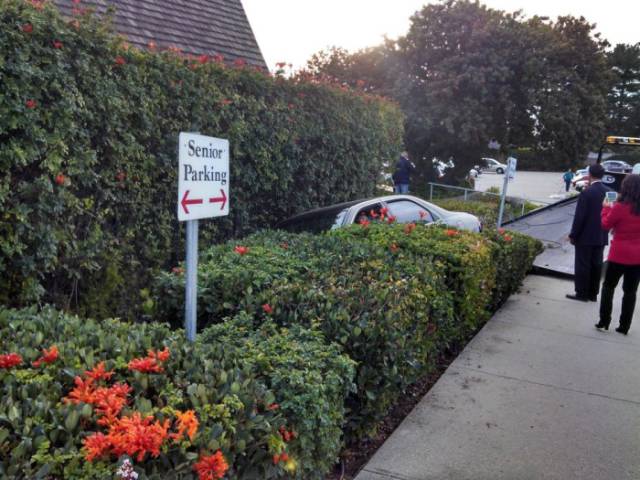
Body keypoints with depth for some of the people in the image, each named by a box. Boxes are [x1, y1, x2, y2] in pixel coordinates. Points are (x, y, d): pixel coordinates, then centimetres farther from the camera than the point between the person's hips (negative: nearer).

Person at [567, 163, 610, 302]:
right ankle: (593, 294, 19)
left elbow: (580, 216, -15)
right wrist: (604, 230, 17)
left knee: (582, 266, 3)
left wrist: (573, 235, -8)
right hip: (601, 237, 6)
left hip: (585, 236, -6)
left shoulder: (587, 193, -16)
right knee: (596, 265, 12)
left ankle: (582, 293, 8)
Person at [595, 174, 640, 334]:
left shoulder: (619, 207, -15)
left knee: (608, 286, 12)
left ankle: (604, 321, 10)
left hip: (619, 255, -4)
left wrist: (606, 208, 10)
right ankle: (624, 326, 15)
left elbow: (606, 225, -2)